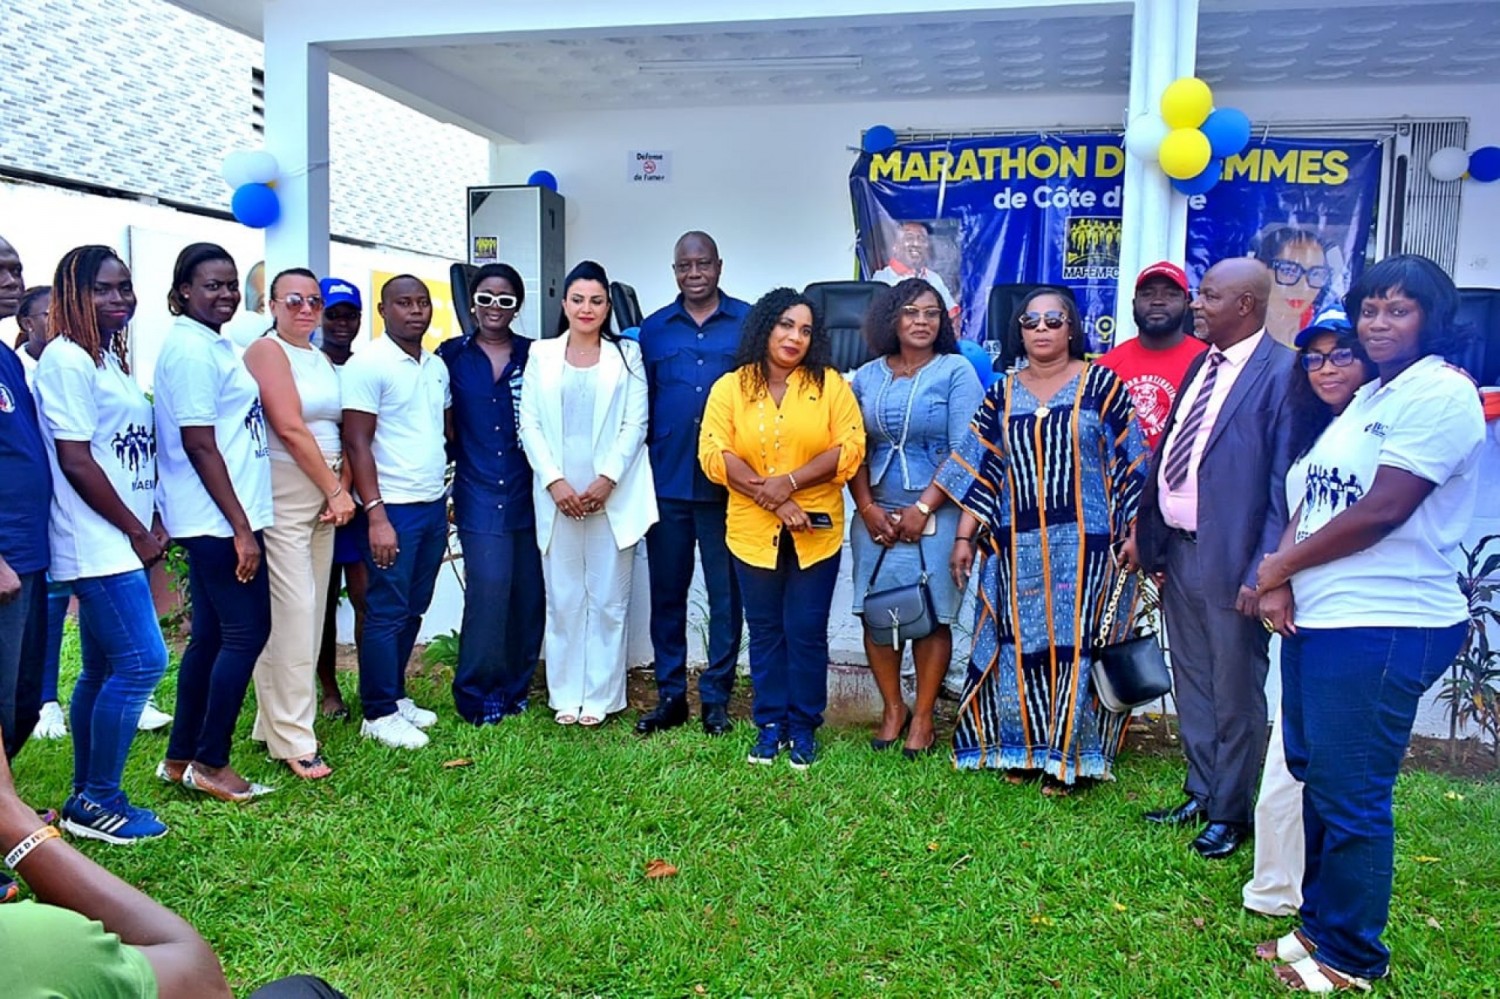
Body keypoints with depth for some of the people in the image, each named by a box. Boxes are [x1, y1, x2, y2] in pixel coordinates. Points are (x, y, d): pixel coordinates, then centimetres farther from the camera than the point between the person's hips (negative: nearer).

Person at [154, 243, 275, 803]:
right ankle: (210, 763, 8)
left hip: (212, 522, 10)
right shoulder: (192, 350, -15)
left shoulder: (210, 343, 14)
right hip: (218, 520, -10)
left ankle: (181, 758, 24)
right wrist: (241, 527, -18)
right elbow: (199, 446, -19)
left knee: (211, 635, 14)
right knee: (247, 632, -3)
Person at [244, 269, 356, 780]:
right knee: (292, 612, -8)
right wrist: (334, 489, -10)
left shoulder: (323, 360, 17)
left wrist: (342, 489, -1)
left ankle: (274, 721, 22)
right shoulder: (267, 350, -6)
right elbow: (290, 428, -14)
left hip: (324, 494, 8)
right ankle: (292, 738, -1)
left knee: (311, 610, 10)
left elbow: (342, 432, 14)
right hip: (283, 493, -8)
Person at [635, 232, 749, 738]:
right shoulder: (654, 328, 9)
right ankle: (670, 694, 21)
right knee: (666, 591, 9)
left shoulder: (748, 322, 2)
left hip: (728, 485, -2)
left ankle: (716, 697, 17)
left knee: (726, 594, 5)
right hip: (667, 483, 3)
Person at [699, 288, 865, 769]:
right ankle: (770, 725, 24)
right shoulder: (729, 388, 3)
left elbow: (850, 448, -6)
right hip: (753, 532, 1)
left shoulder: (830, 385, 3)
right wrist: (772, 501, -16)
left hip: (816, 533, -1)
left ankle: (804, 728, 20)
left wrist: (789, 483, -16)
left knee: (807, 632, 5)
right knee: (765, 631, 11)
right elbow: (714, 454, -7)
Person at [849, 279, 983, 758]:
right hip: (876, 516, 3)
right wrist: (867, 508, -5)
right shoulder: (867, 377, 10)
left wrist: (922, 509, -11)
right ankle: (893, 709, 20)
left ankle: (923, 718, 13)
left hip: (935, 516, -3)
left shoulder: (956, 371, 0)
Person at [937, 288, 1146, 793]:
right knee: (1020, 643, 6)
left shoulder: (1101, 384, 0)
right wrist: (964, 537, 5)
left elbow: (1129, 466, 0)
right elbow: (979, 469, 8)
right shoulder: (1002, 392, 9)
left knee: (1074, 643, -1)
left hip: (1083, 543, -3)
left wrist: (1133, 535, -5)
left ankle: (1067, 756, 11)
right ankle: (1022, 748, 19)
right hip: (1016, 546, 3)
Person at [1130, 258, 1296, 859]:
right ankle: (1201, 794, 35)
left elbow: (1284, 486, -16)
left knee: (1235, 692, 8)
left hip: (1229, 560, -8)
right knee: (1191, 683, 19)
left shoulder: (1280, 372, -13)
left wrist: (1264, 573, -18)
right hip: (1177, 550, 8)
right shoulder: (1200, 365, 12)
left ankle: (1231, 812, 24)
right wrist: (1147, 536, 9)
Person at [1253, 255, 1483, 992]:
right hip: (1319, 617, 9)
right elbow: (1317, 500, 12)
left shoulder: (1440, 392, -12)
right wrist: (1280, 581, -4)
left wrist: (1277, 568, -9)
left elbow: (1381, 511, -20)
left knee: (1349, 797, 1)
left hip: (1383, 627, -9)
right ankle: (1319, 927, 33)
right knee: (1313, 778, 17)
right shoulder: (1371, 395, 16)